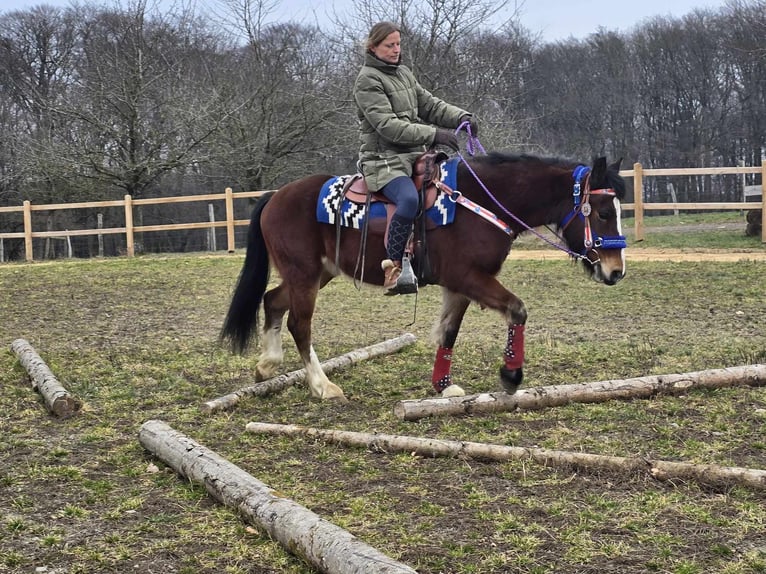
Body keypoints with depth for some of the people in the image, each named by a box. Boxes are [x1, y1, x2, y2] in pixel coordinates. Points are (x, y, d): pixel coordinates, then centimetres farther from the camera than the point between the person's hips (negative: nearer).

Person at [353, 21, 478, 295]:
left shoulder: (404, 73, 16)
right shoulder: (367, 80, -9)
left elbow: (429, 105, 15)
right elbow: (387, 125, -19)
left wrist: (460, 117, -5)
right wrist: (433, 134, -24)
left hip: (413, 155, 9)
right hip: (383, 160, -9)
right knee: (409, 199, -36)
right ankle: (393, 268, -26)